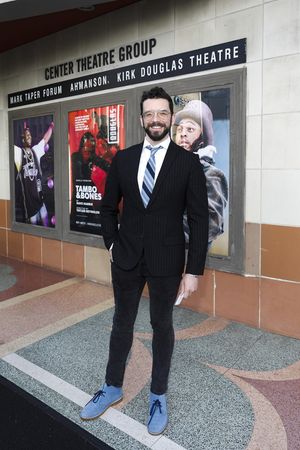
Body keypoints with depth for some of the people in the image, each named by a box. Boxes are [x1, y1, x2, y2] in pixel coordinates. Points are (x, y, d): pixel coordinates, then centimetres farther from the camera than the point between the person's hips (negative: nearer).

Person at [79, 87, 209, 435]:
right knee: (122, 323, 17)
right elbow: (108, 207, 11)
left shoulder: (188, 162, -7)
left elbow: (199, 220, -7)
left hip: (167, 260, -2)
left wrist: (193, 271, -9)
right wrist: (112, 244, 3)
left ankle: (158, 396, 35)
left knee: (162, 325, 14)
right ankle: (113, 387, 39)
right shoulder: (123, 159, 2)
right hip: (126, 258, 3)